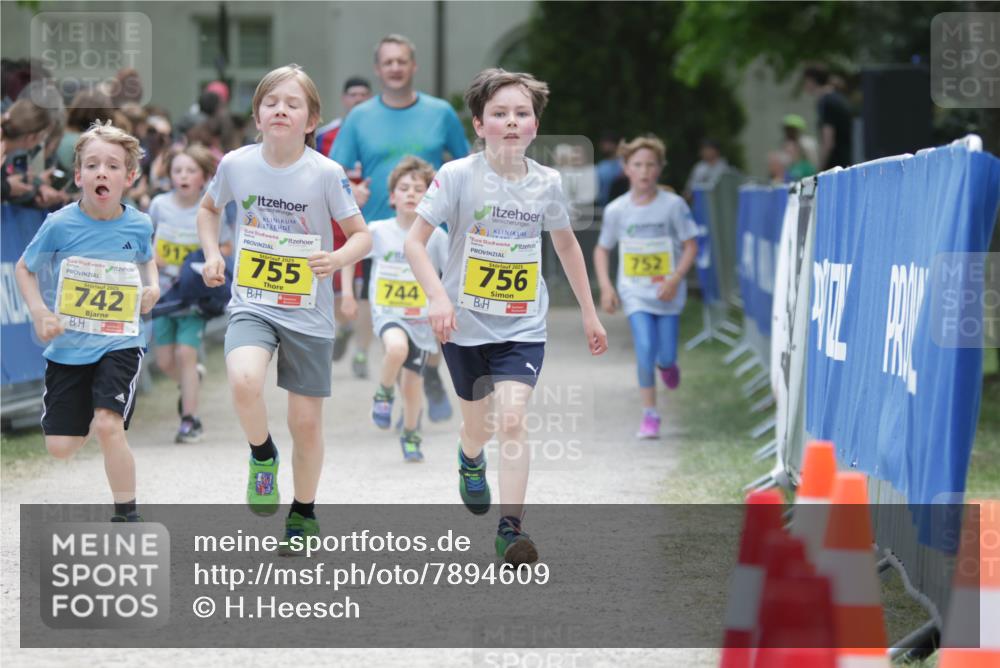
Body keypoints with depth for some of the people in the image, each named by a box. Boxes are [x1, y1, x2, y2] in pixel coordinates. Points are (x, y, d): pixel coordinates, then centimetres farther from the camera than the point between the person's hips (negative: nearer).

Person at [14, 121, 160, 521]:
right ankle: (86, 418, 41)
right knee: (60, 447, 3)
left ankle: (127, 515, -4)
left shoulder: (138, 225, -5)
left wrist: (152, 287, 0)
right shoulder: (60, 225, -11)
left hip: (120, 342, -1)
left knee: (108, 426, -22)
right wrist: (39, 313, -11)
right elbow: (24, 269, 3)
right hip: (68, 347, 1)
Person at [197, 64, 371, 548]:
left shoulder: (326, 173, -13)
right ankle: (262, 454, 2)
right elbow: (209, 208, 16)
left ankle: (304, 513, 30)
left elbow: (361, 235, -4)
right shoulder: (236, 165, -5)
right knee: (244, 381, -29)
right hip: (251, 304, 1)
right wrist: (212, 255, 0)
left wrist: (339, 259, -25)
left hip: (308, 312, -1)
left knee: (306, 422, 6)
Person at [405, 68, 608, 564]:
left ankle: (510, 529, -11)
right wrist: (438, 297, -26)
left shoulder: (547, 183, -4)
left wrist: (589, 313, 17)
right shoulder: (458, 176, -13)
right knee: (478, 424, 15)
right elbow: (415, 240, -12)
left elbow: (566, 245, 13)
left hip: (523, 326, 1)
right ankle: (470, 459, 52)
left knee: (512, 420, -16)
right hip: (466, 324, -1)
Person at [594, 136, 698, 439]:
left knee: (665, 355, 0)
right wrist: (606, 287, -3)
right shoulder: (616, 210, -2)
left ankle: (666, 364, 41)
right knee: (645, 348, -15)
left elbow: (690, 245, -2)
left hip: (667, 292, 0)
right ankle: (649, 415, -4)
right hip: (635, 292, 0)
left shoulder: (673, 205, -7)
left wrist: (675, 279, -16)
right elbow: (602, 249, 9)